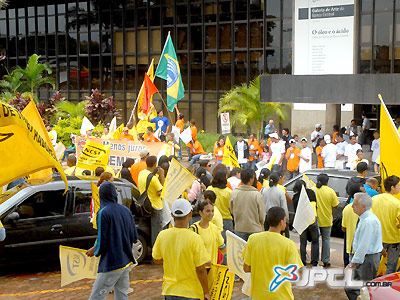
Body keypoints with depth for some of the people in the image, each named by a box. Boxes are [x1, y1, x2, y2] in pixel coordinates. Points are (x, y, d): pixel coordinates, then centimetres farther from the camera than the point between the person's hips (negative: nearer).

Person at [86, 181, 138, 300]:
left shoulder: (103, 213, -14)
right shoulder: (125, 210, 5)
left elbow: (102, 242, -15)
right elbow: (134, 237, 10)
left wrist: (94, 251, 5)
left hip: (111, 264, -7)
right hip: (126, 262, 7)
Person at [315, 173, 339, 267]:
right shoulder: (330, 191, -9)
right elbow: (335, 205, -6)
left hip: (315, 220, 1)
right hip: (326, 220, -1)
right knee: (326, 239, 11)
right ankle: (326, 260, 11)